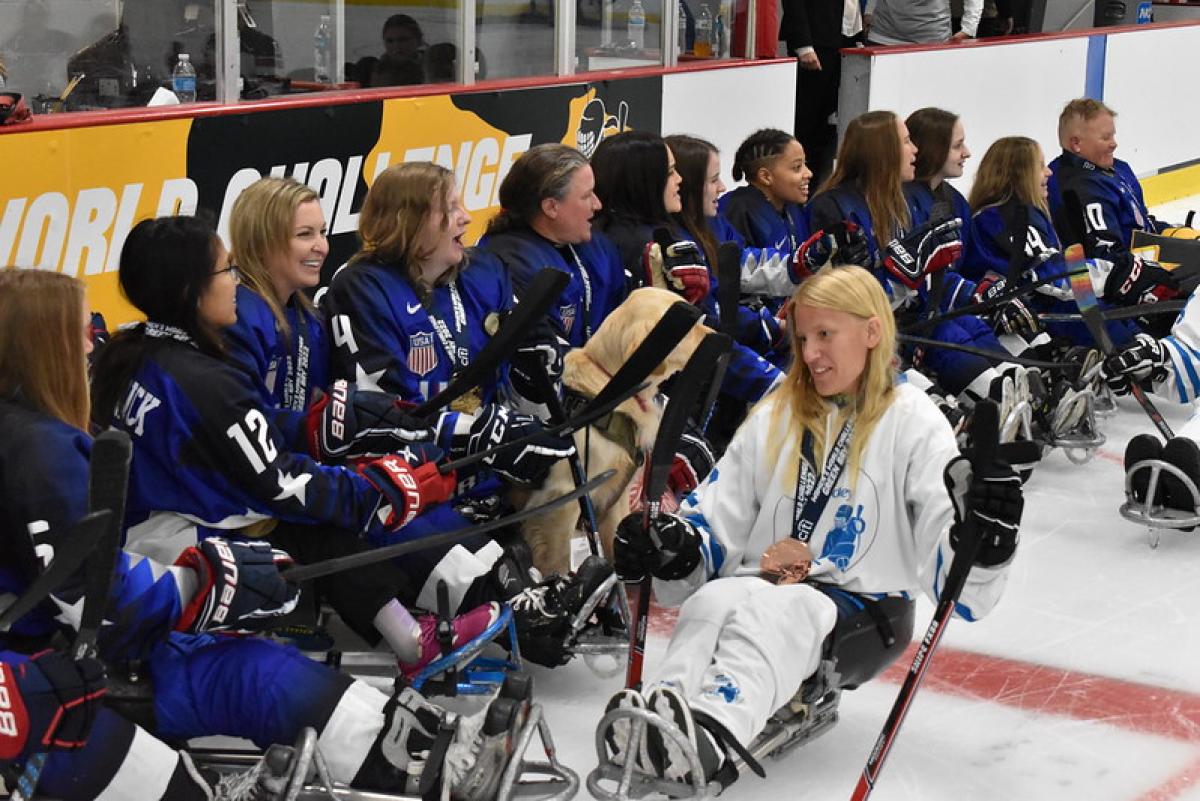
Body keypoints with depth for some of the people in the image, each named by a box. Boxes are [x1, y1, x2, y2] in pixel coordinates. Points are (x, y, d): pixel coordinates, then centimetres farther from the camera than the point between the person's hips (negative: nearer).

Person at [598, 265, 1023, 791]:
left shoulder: (913, 422, 1)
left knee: (772, 610, -37)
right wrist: (670, 546, -8)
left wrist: (981, 537, -31)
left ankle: (713, 733, -66)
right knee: (715, 598, -31)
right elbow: (718, 517, 13)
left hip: (862, 613, -4)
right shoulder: (775, 416, 15)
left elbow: (946, 558, -8)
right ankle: (659, 713, -58)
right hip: (761, 586, 4)